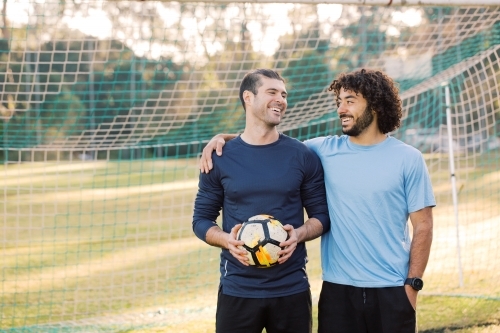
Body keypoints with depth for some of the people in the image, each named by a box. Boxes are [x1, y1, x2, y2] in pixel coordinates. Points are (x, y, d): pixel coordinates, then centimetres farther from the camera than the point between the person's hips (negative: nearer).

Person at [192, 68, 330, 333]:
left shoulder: (302, 157, 2)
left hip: (292, 290, 1)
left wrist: (299, 235, -14)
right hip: (237, 290, 0)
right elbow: (201, 219, 6)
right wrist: (227, 240, -15)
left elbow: (321, 215, 6)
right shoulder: (220, 157, 2)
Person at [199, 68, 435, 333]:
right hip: (337, 289, 2)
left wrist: (413, 284, -7)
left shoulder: (408, 159, -2)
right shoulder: (325, 150, 4)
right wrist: (223, 137, -5)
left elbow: (422, 226, -1)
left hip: (391, 291, -2)